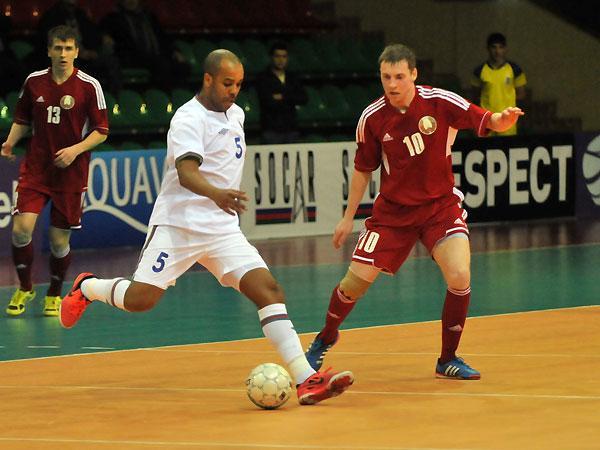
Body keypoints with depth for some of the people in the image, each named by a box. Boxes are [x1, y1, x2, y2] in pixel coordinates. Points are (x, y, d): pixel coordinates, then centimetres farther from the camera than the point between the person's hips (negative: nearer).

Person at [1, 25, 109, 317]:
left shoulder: (89, 86, -6)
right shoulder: (34, 82, 3)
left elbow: (101, 131, -3)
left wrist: (76, 149, -18)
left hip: (70, 173, -2)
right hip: (35, 169, 2)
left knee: (59, 239, 2)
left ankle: (54, 295, 27)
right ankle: (24, 288, 9)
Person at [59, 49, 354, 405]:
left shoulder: (236, 114, 14)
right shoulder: (189, 119, -12)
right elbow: (186, 172, -29)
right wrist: (215, 194, -47)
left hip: (222, 229, 6)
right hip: (178, 225, -6)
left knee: (268, 290, -11)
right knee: (140, 299, -14)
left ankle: (306, 380, -18)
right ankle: (87, 288, 22)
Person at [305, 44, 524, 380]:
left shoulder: (441, 102, -14)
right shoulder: (372, 118, -7)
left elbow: (487, 122, -14)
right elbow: (363, 169, 6)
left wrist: (504, 118, -38)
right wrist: (349, 218, 9)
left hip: (441, 206, -1)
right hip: (393, 209, 1)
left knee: (459, 276, -22)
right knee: (356, 281, -2)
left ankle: (448, 359, -2)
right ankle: (325, 339, 29)